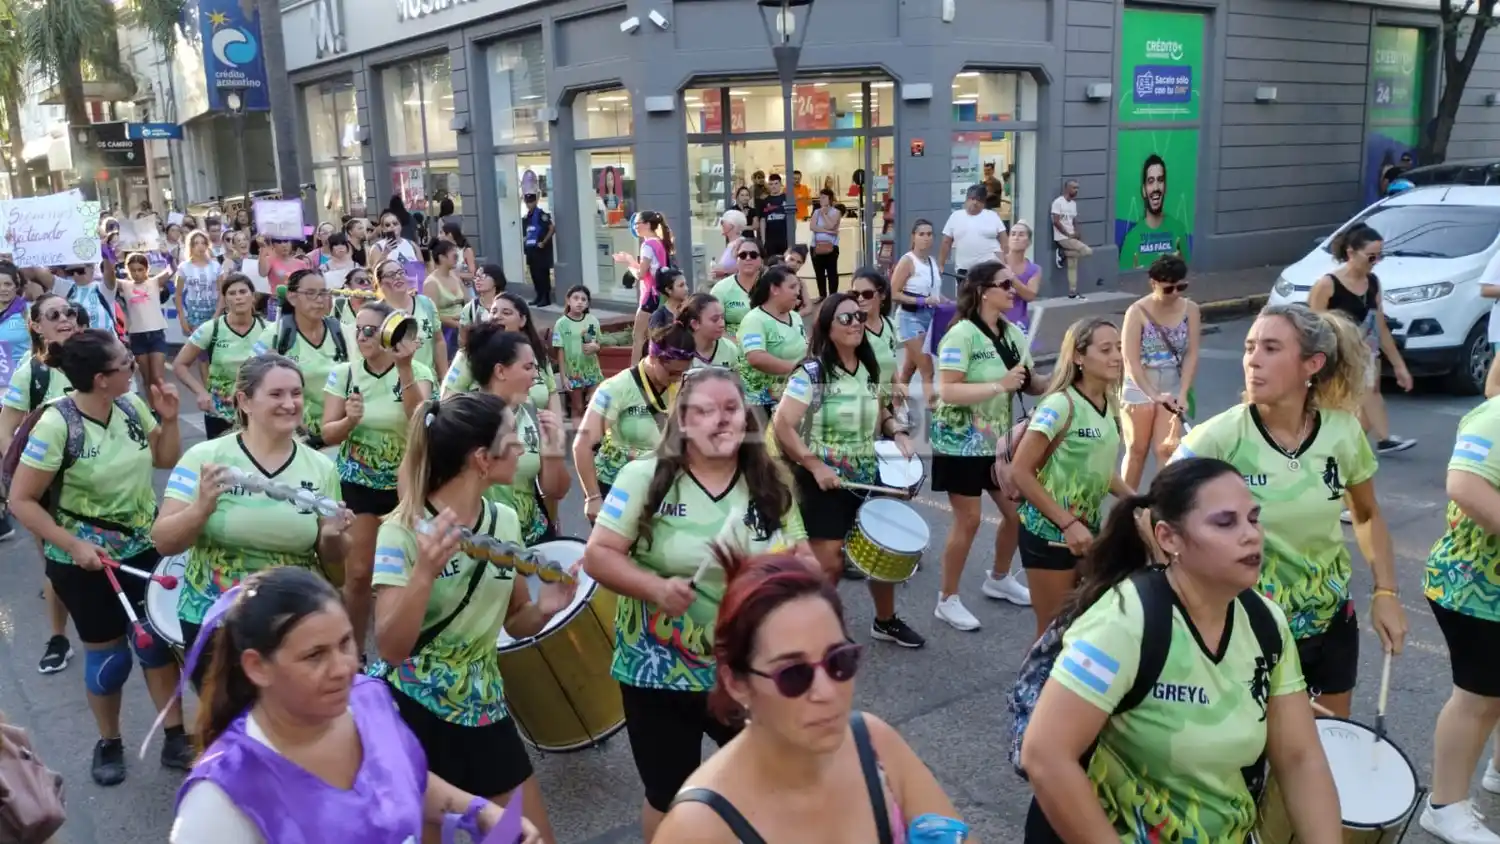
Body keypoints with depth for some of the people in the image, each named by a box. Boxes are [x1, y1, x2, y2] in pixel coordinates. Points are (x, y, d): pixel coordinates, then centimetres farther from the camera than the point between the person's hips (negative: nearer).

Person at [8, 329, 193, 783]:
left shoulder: (132, 405, -6)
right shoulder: (57, 424, -22)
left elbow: (167, 460, 8)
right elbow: (21, 500, -17)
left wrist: (169, 419, -9)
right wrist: (73, 545, -21)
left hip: (144, 547, 4)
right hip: (85, 559, -4)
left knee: (158, 642, 10)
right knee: (107, 655, 10)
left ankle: (176, 738, 23)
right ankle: (109, 744, 33)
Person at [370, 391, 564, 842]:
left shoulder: (506, 521, 0)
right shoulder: (403, 531, -16)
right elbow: (391, 649, -24)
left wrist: (543, 609, -11)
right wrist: (426, 571, -38)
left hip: (483, 707, 5)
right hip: (412, 712, -5)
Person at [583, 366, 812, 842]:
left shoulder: (771, 484, -1)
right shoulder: (644, 478, -11)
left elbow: (807, 562, 6)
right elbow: (598, 555, -12)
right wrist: (655, 587, -27)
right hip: (660, 674, -2)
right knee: (670, 800, 14)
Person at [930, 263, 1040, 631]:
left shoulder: (1013, 333, 4)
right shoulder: (962, 334, -18)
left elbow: (1030, 383, 9)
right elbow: (946, 391, -26)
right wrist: (999, 385, -30)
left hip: (999, 440, 7)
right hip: (961, 441, -7)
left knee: (1018, 511, 12)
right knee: (969, 520, -3)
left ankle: (999, 579, 37)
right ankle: (948, 600, 13)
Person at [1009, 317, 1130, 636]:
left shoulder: (1109, 405, 3)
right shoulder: (1060, 405, -19)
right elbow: (1020, 472, -21)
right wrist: (1068, 524, -21)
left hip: (1089, 528, 7)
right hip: (1049, 532, -7)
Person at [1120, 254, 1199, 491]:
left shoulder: (1190, 309, -4)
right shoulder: (1137, 311, -14)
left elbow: (1191, 354, -6)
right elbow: (1131, 360, -17)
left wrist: (1182, 394, -15)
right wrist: (1153, 394, -25)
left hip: (1172, 387, 2)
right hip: (1140, 386, -2)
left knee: (1166, 449, -2)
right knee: (1137, 449, 8)